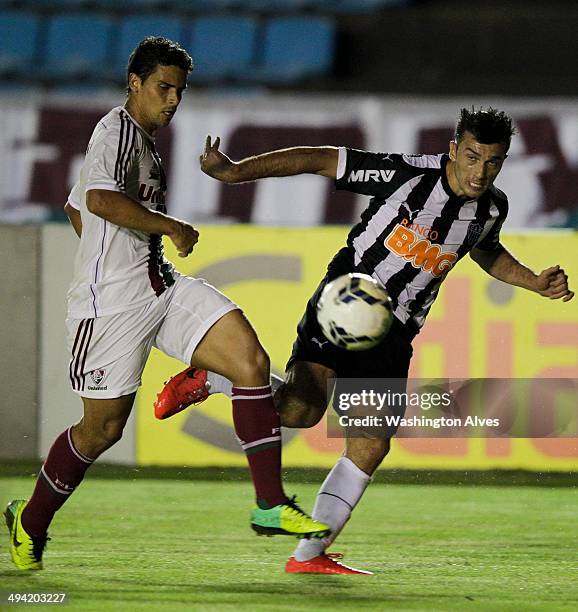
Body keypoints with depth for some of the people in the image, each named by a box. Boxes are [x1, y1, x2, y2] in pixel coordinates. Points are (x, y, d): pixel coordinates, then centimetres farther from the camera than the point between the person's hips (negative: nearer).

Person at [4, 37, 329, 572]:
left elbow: (76, 208, 31)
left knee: (252, 361, -11)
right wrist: (173, 228, -20)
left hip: (163, 287, 9)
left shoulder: (144, 142, 20)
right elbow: (99, 199, -31)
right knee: (103, 428, 1)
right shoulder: (117, 131, -11)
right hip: (112, 302, -9)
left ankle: (270, 504, -12)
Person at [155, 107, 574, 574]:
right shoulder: (406, 174, -17)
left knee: (370, 448, 1)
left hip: (393, 337, 6)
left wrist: (535, 282, 13)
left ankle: (309, 556, 12)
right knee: (301, 410, -27)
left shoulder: (492, 208, 2)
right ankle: (208, 379, 0)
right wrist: (235, 171, -18)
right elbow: (320, 160, -13)